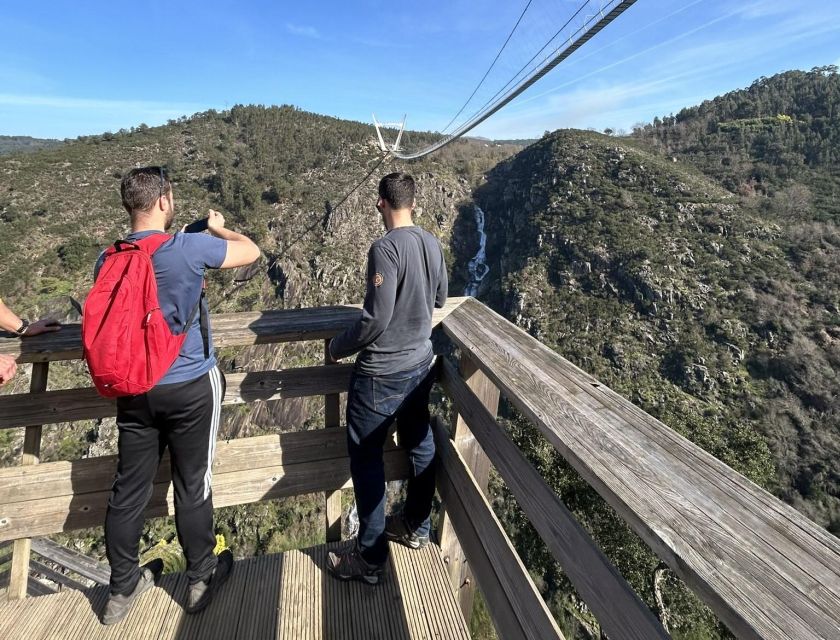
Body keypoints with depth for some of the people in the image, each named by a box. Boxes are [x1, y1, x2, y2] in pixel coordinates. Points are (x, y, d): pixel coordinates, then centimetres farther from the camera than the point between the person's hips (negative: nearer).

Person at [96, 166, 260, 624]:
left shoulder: (106, 260, 1)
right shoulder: (187, 249, -17)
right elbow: (251, 252, -3)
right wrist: (219, 228, 16)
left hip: (134, 390, 5)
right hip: (191, 387, -4)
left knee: (129, 488, 16)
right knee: (192, 486, 10)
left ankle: (122, 588, 35)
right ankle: (201, 578, 30)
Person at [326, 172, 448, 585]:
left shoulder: (386, 247, -21)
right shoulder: (432, 243, 2)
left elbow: (376, 318, -23)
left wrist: (338, 347, -8)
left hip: (382, 372, -8)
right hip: (421, 364, 8)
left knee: (366, 458, 6)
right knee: (419, 445, 19)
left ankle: (370, 560, 19)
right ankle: (416, 528, 39)